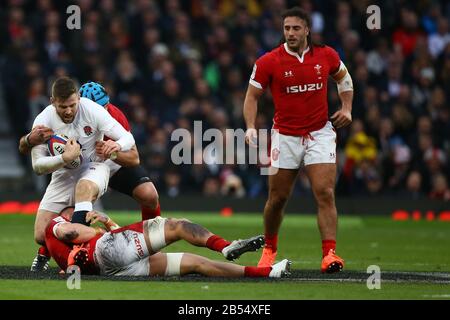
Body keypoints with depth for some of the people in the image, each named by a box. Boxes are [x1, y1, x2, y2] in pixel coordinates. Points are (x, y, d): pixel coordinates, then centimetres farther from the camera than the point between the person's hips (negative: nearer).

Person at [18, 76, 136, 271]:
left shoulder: (92, 110, -20)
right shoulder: (43, 121, -16)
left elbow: (127, 138, -17)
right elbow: (38, 166, -18)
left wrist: (116, 145, -42)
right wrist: (65, 158, -36)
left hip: (93, 168, -2)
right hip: (62, 175, 2)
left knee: (85, 186, -41)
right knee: (41, 236, -8)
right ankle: (44, 251, 30)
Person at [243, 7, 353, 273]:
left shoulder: (326, 56, -1)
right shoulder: (268, 62, -8)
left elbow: (343, 77, 19)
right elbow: (252, 95, 0)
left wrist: (346, 108, 7)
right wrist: (251, 127, -14)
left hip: (320, 134, 1)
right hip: (285, 137, 0)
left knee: (326, 193, -14)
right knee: (278, 199, 6)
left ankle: (329, 253, -16)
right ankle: (270, 248, 29)